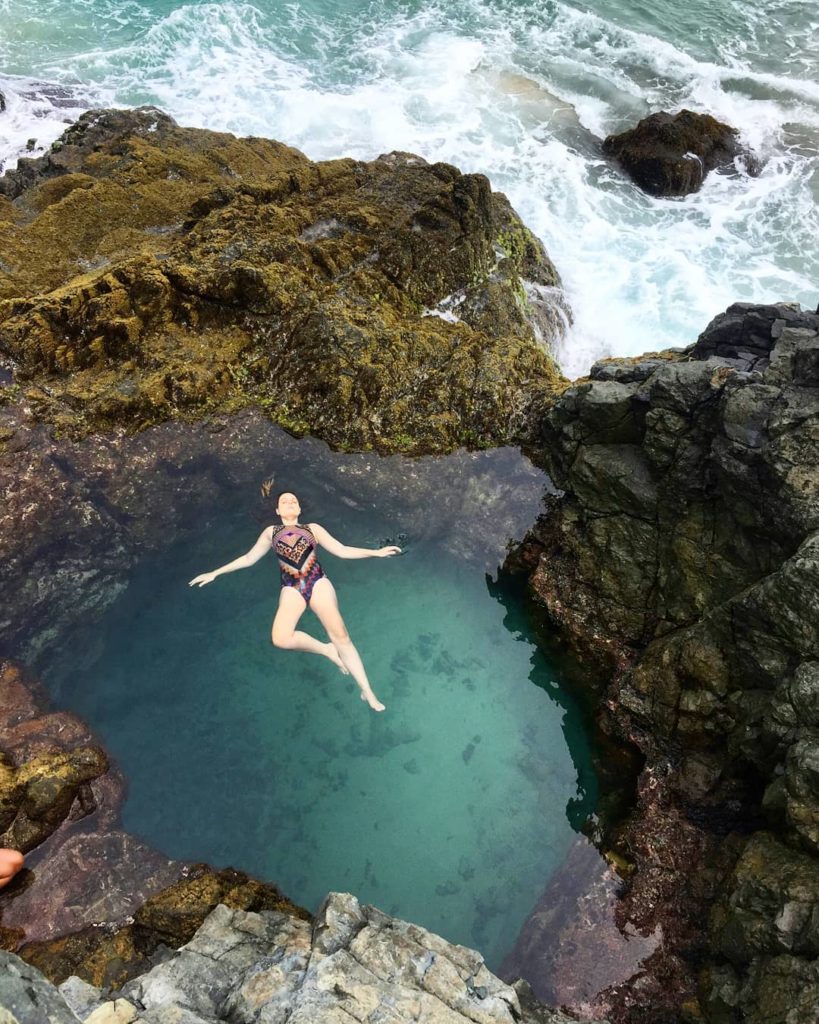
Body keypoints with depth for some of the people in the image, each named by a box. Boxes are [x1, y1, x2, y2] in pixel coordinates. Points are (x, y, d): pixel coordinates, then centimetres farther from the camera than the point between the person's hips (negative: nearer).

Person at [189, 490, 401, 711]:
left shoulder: (313, 528, 21)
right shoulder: (270, 532, 24)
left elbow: (342, 551, 17)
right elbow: (249, 558, 28)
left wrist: (376, 552, 7)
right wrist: (215, 573, 24)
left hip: (318, 583, -1)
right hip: (292, 589, 1)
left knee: (340, 634, -17)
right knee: (281, 639, -27)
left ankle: (366, 690, -8)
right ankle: (327, 650, -1)